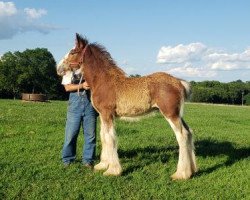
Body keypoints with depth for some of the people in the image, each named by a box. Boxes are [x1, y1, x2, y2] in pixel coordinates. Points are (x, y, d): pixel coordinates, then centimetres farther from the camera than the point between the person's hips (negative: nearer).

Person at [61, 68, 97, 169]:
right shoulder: (69, 69, 8)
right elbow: (67, 87, -1)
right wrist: (82, 86, -16)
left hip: (90, 101, 1)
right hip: (75, 101, -1)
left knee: (90, 133, 2)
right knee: (71, 133, 1)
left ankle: (88, 159, 13)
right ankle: (67, 159, 16)